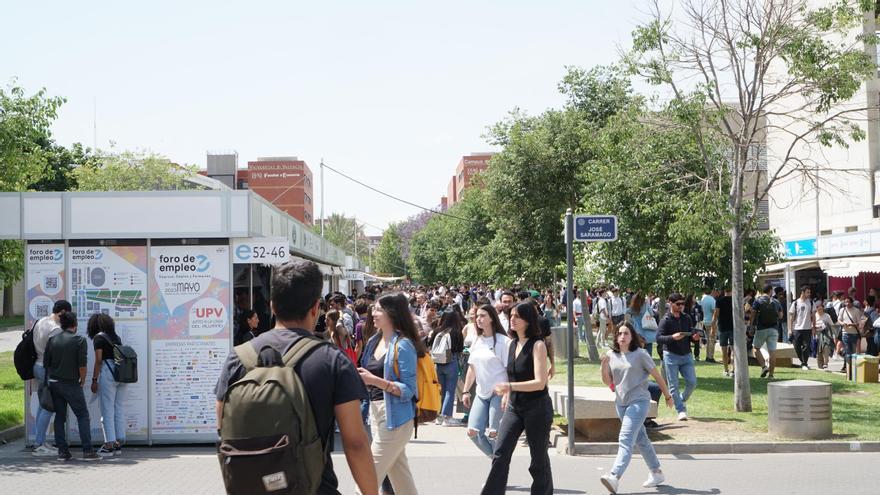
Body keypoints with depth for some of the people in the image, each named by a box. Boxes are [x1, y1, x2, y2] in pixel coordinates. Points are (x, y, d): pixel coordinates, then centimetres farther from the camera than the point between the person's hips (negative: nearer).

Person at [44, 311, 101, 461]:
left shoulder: (52, 340, 5)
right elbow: (82, 364, -13)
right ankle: (87, 450, -4)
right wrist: (82, 381, 2)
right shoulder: (80, 340, -9)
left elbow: (46, 362, 7)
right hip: (71, 384, -5)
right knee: (82, 415, 2)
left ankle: (62, 451, 7)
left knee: (59, 416, 11)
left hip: (54, 383, 5)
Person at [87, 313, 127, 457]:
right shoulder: (116, 337, 18)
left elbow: (98, 360, -8)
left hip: (108, 371, -6)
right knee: (119, 409, 9)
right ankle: (119, 443, 11)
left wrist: (94, 380, -5)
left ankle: (109, 445, -4)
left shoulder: (99, 337, 0)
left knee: (107, 409, -2)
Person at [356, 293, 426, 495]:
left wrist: (374, 380, -25)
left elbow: (408, 390, -17)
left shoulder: (403, 345, -14)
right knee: (401, 477, 15)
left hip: (395, 416, -8)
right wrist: (361, 378, 0)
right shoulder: (374, 341, 10)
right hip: (376, 412, 8)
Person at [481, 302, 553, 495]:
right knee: (500, 455, -5)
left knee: (538, 459, 7)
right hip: (514, 407, 6)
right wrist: (506, 394, 20)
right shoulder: (512, 344, 7)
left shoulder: (537, 345, -14)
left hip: (537, 408, -6)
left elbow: (540, 382, -23)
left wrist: (510, 387, -32)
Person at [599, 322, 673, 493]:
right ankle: (656, 473, 32)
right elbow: (608, 381, 9)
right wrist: (604, 365, -9)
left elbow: (656, 375, 1)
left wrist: (667, 396, 9)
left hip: (639, 402, -6)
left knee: (626, 440, -18)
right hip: (621, 403, 6)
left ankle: (615, 477, -29)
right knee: (640, 439, 18)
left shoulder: (640, 354, -8)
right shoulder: (611, 355, 6)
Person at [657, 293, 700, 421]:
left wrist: (694, 337, -6)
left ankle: (683, 400, 27)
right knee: (674, 385, -2)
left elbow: (691, 335, 17)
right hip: (671, 355, -4)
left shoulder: (687, 319, 9)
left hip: (686, 355, 4)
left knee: (692, 382, 0)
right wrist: (672, 337, -29)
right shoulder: (666, 321, -7)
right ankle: (681, 410, 6)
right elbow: (658, 338, -14)